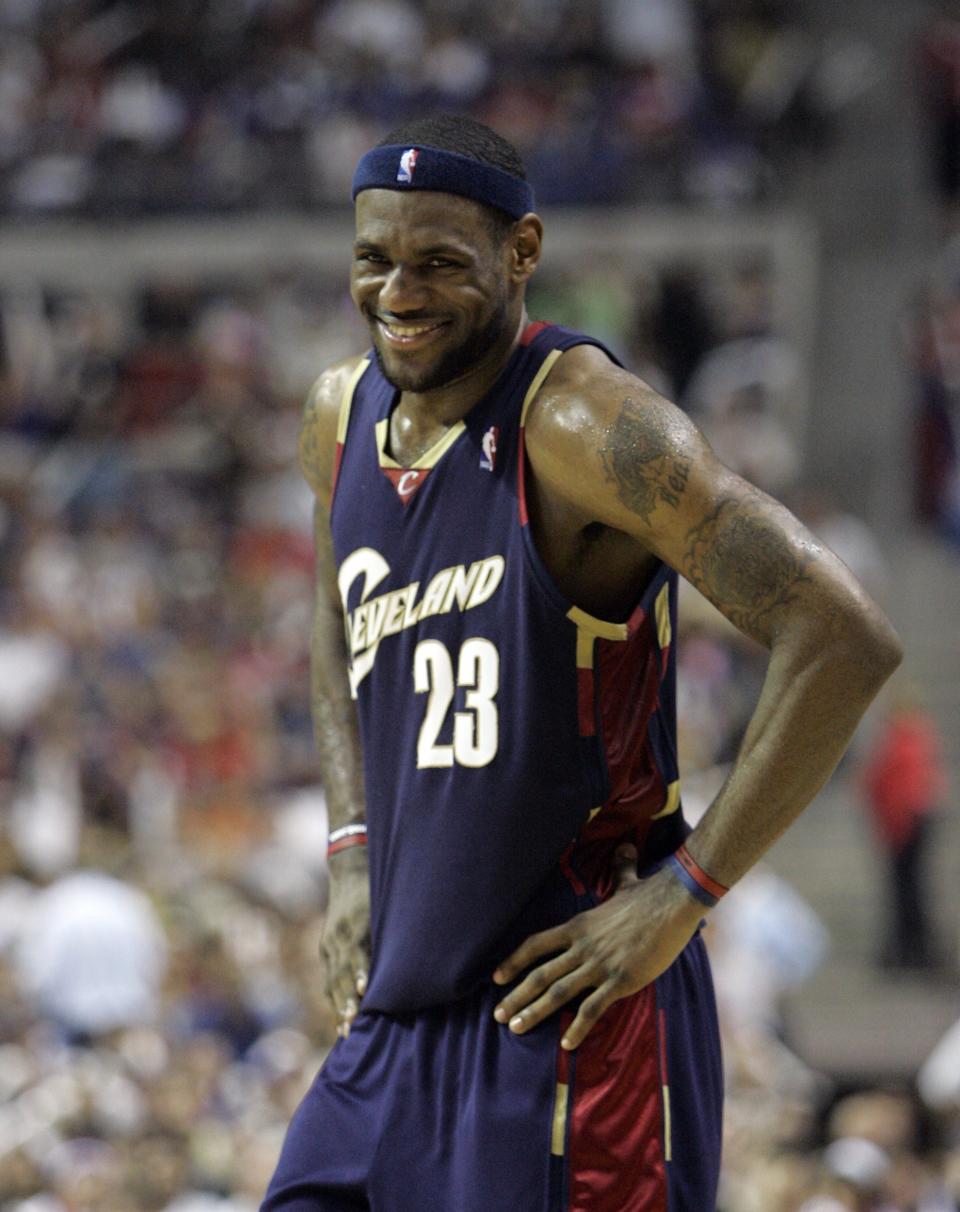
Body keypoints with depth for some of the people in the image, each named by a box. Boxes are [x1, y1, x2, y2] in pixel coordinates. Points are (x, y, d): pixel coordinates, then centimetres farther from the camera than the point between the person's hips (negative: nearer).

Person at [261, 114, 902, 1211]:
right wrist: (355, 856, 15)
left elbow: (845, 642, -23)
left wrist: (680, 897, -19)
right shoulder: (341, 417, 8)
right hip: (396, 1018, 8)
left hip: (569, 1006, -8)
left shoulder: (584, 428, -17)